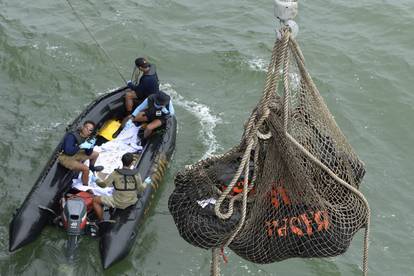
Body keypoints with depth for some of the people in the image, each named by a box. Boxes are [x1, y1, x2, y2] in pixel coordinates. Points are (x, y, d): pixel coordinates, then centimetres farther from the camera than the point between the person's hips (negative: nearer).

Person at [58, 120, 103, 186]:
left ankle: (92, 167, 46)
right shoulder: (72, 136, -29)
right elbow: (68, 151, -41)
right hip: (65, 157, -9)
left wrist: (91, 146, -17)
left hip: (75, 154, 9)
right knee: (86, 169, -27)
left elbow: (88, 153, 2)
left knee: (96, 154, 16)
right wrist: (81, 146, -36)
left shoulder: (87, 138, -4)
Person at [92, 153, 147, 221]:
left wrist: (97, 180, 12)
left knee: (95, 200, 8)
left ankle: (101, 221, 7)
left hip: (118, 203, -4)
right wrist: (146, 183, 20)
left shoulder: (115, 174, -17)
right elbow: (140, 190, -1)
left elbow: (104, 184, -10)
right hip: (132, 202, 4)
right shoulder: (136, 175, -9)